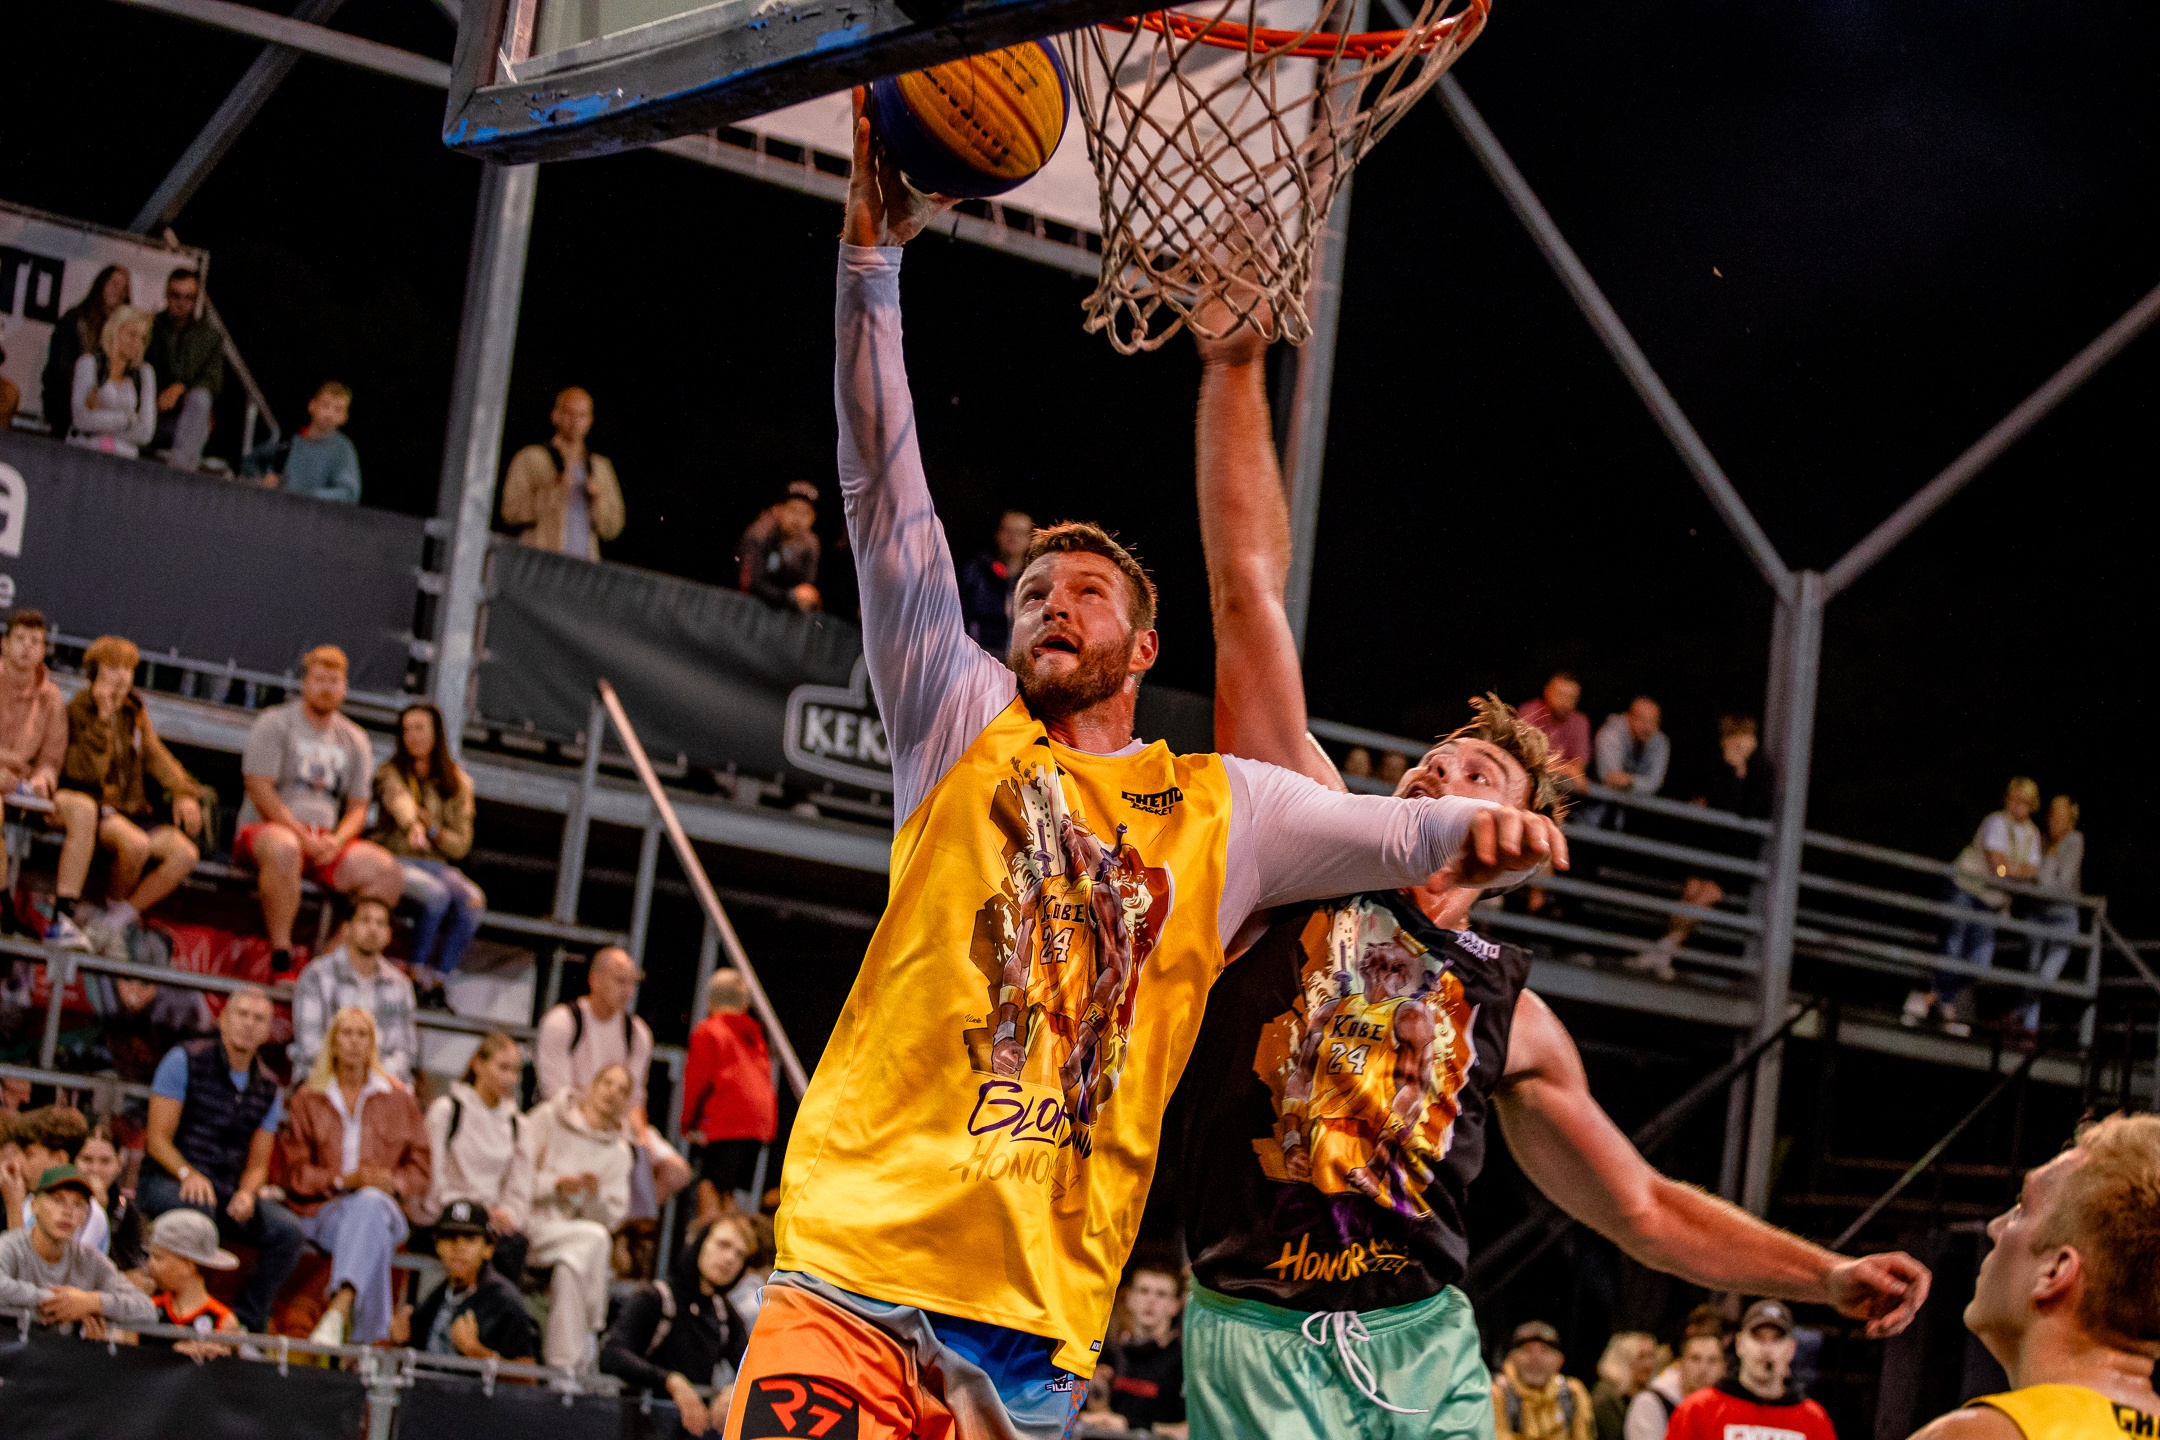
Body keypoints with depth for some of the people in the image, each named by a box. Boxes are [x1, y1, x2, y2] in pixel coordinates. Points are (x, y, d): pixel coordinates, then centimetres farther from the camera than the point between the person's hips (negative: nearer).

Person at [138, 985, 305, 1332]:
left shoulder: (269, 1089, 11)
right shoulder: (185, 1060, -3)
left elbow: (258, 1163, 11)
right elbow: (158, 1137, -8)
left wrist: (246, 1192, -13)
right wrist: (188, 1174, -27)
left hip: (228, 1190, 5)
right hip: (165, 1183, -5)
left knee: (289, 1231, -20)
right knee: (198, 1209, -40)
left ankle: (245, 1324, -16)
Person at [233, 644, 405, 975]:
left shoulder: (354, 740, 18)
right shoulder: (275, 723, 2)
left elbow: (358, 808, 15)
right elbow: (259, 789, -8)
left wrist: (336, 841, -8)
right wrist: (303, 836, -16)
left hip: (325, 840, 5)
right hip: (264, 828, -5)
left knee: (387, 871, -22)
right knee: (283, 848, -42)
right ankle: (280, 963, -37)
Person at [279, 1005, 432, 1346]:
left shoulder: (398, 1099, 18)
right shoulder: (308, 1099, 15)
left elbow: (420, 1167, 14)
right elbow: (297, 1173, 7)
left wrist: (394, 1182, -10)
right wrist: (344, 1180, -11)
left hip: (385, 1206, 0)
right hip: (324, 1209, 0)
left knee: (369, 1203, -41)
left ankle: (338, 1310, -59)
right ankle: (365, 1337, -48)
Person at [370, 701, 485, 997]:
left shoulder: (457, 782, 13)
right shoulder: (391, 773, 4)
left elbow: (461, 845, 11)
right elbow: (399, 800, -22)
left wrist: (432, 828, -9)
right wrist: (414, 825, -44)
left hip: (435, 864, 3)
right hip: (394, 860, -3)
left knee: (473, 901, -28)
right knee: (436, 894, -34)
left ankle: (438, 978, -22)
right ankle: (417, 973, -18)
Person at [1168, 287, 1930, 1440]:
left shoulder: (1509, 1013, 15)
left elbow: (1646, 1212, 22)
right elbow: (1247, 584, 5)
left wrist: (1829, 1276, 10)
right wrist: (1236, 368, 2)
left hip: (1425, 1345, 3)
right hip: (1260, 1335, -3)